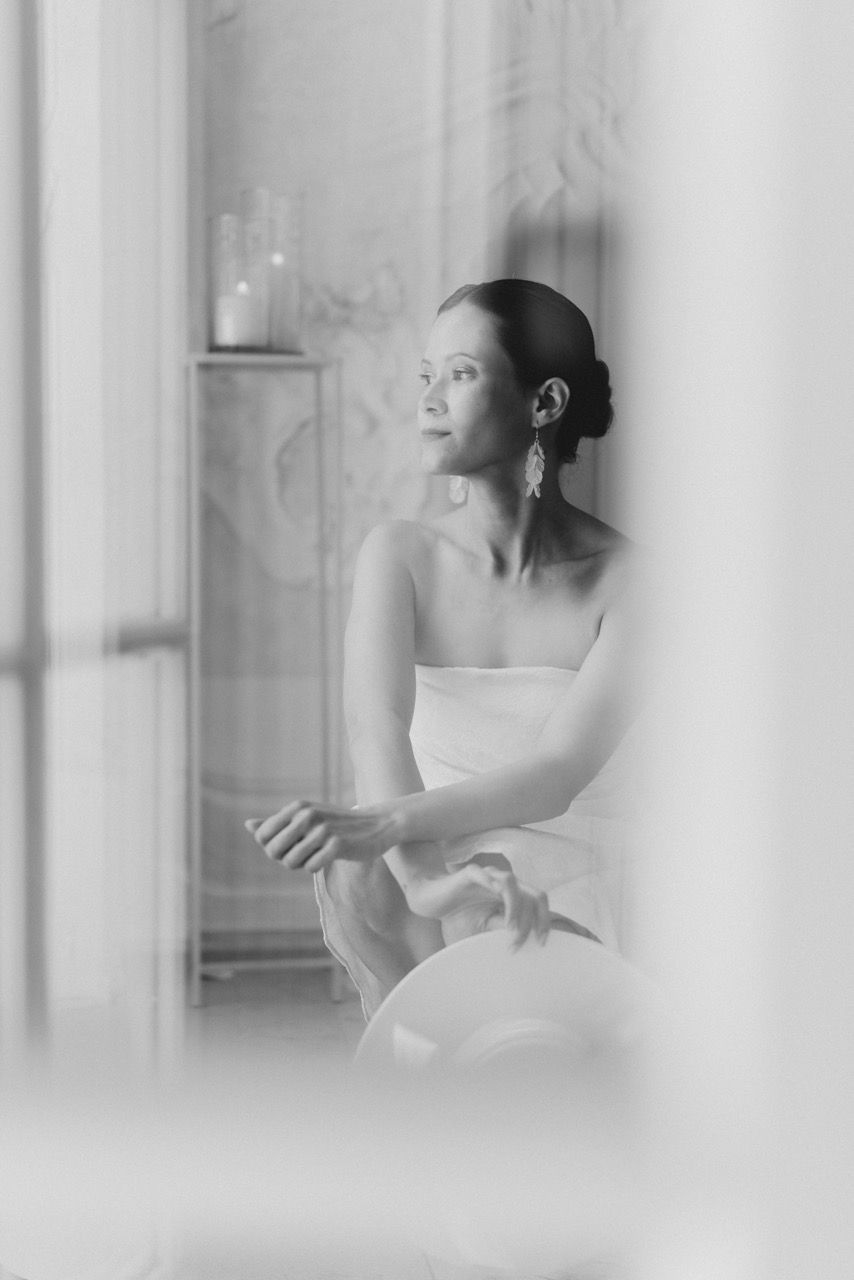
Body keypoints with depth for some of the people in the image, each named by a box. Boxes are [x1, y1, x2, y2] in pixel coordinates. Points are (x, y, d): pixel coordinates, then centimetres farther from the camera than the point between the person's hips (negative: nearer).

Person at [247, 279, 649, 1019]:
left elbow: (560, 773, -20)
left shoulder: (625, 577, -7)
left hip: (566, 921, -2)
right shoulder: (400, 555, 1)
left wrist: (380, 825, -38)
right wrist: (428, 879, -39)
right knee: (357, 877, -34)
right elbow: (376, 730, -17)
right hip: (422, 930, 2)